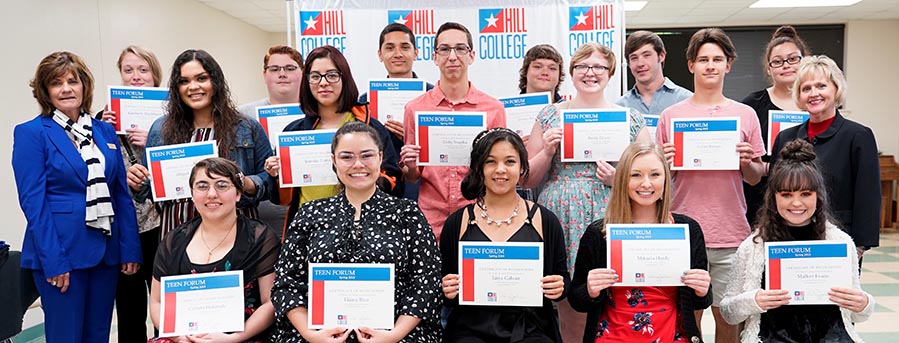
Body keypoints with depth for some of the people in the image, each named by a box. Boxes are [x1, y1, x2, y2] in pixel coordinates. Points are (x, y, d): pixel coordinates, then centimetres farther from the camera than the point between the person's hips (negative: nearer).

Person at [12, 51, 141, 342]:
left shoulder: (105, 131, 10)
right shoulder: (31, 133, -4)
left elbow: (122, 194, 9)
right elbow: (33, 201, -10)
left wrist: (130, 249, 2)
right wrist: (53, 261, -16)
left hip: (106, 251, 5)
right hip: (60, 252, -4)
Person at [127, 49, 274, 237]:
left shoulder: (247, 129, 1)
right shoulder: (161, 129, 8)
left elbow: (269, 179, 3)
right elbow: (151, 185, 17)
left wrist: (247, 185, -15)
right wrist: (138, 184, -3)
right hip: (178, 230, 2)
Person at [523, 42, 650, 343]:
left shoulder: (631, 119, 9)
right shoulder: (550, 116, 9)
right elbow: (528, 180, 10)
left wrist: (621, 179, -9)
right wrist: (547, 151, -7)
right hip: (562, 222, 1)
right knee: (569, 315, 4)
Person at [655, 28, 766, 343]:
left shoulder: (745, 115, 7)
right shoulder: (670, 116, 4)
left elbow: (756, 179, 11)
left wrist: (747, 162, -9)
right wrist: (665, 162, -12)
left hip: (731, 234, 1)